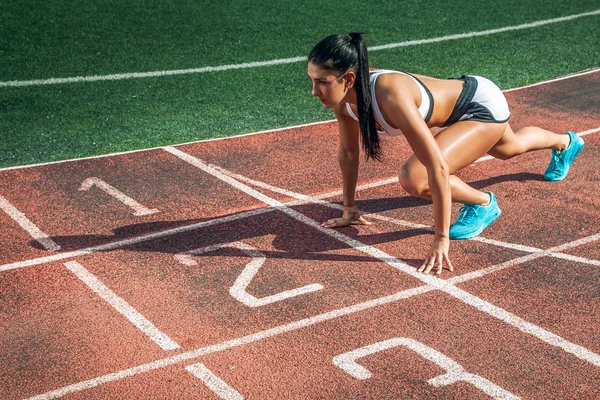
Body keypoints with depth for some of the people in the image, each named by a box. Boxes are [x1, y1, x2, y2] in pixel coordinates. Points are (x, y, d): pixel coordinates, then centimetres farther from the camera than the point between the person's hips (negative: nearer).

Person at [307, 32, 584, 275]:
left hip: (484, 105, -8)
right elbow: (348, 151, -3)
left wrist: (441, 240, -38)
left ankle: (483, 204, 1)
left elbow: (438, 169, -42)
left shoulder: (390, 97, -43)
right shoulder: (343, 94, -21)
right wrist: (349, 208, 2)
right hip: (458, 101, 8)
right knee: (509, 148, 39)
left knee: (413, 179, -28)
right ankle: (565, 142, 72)